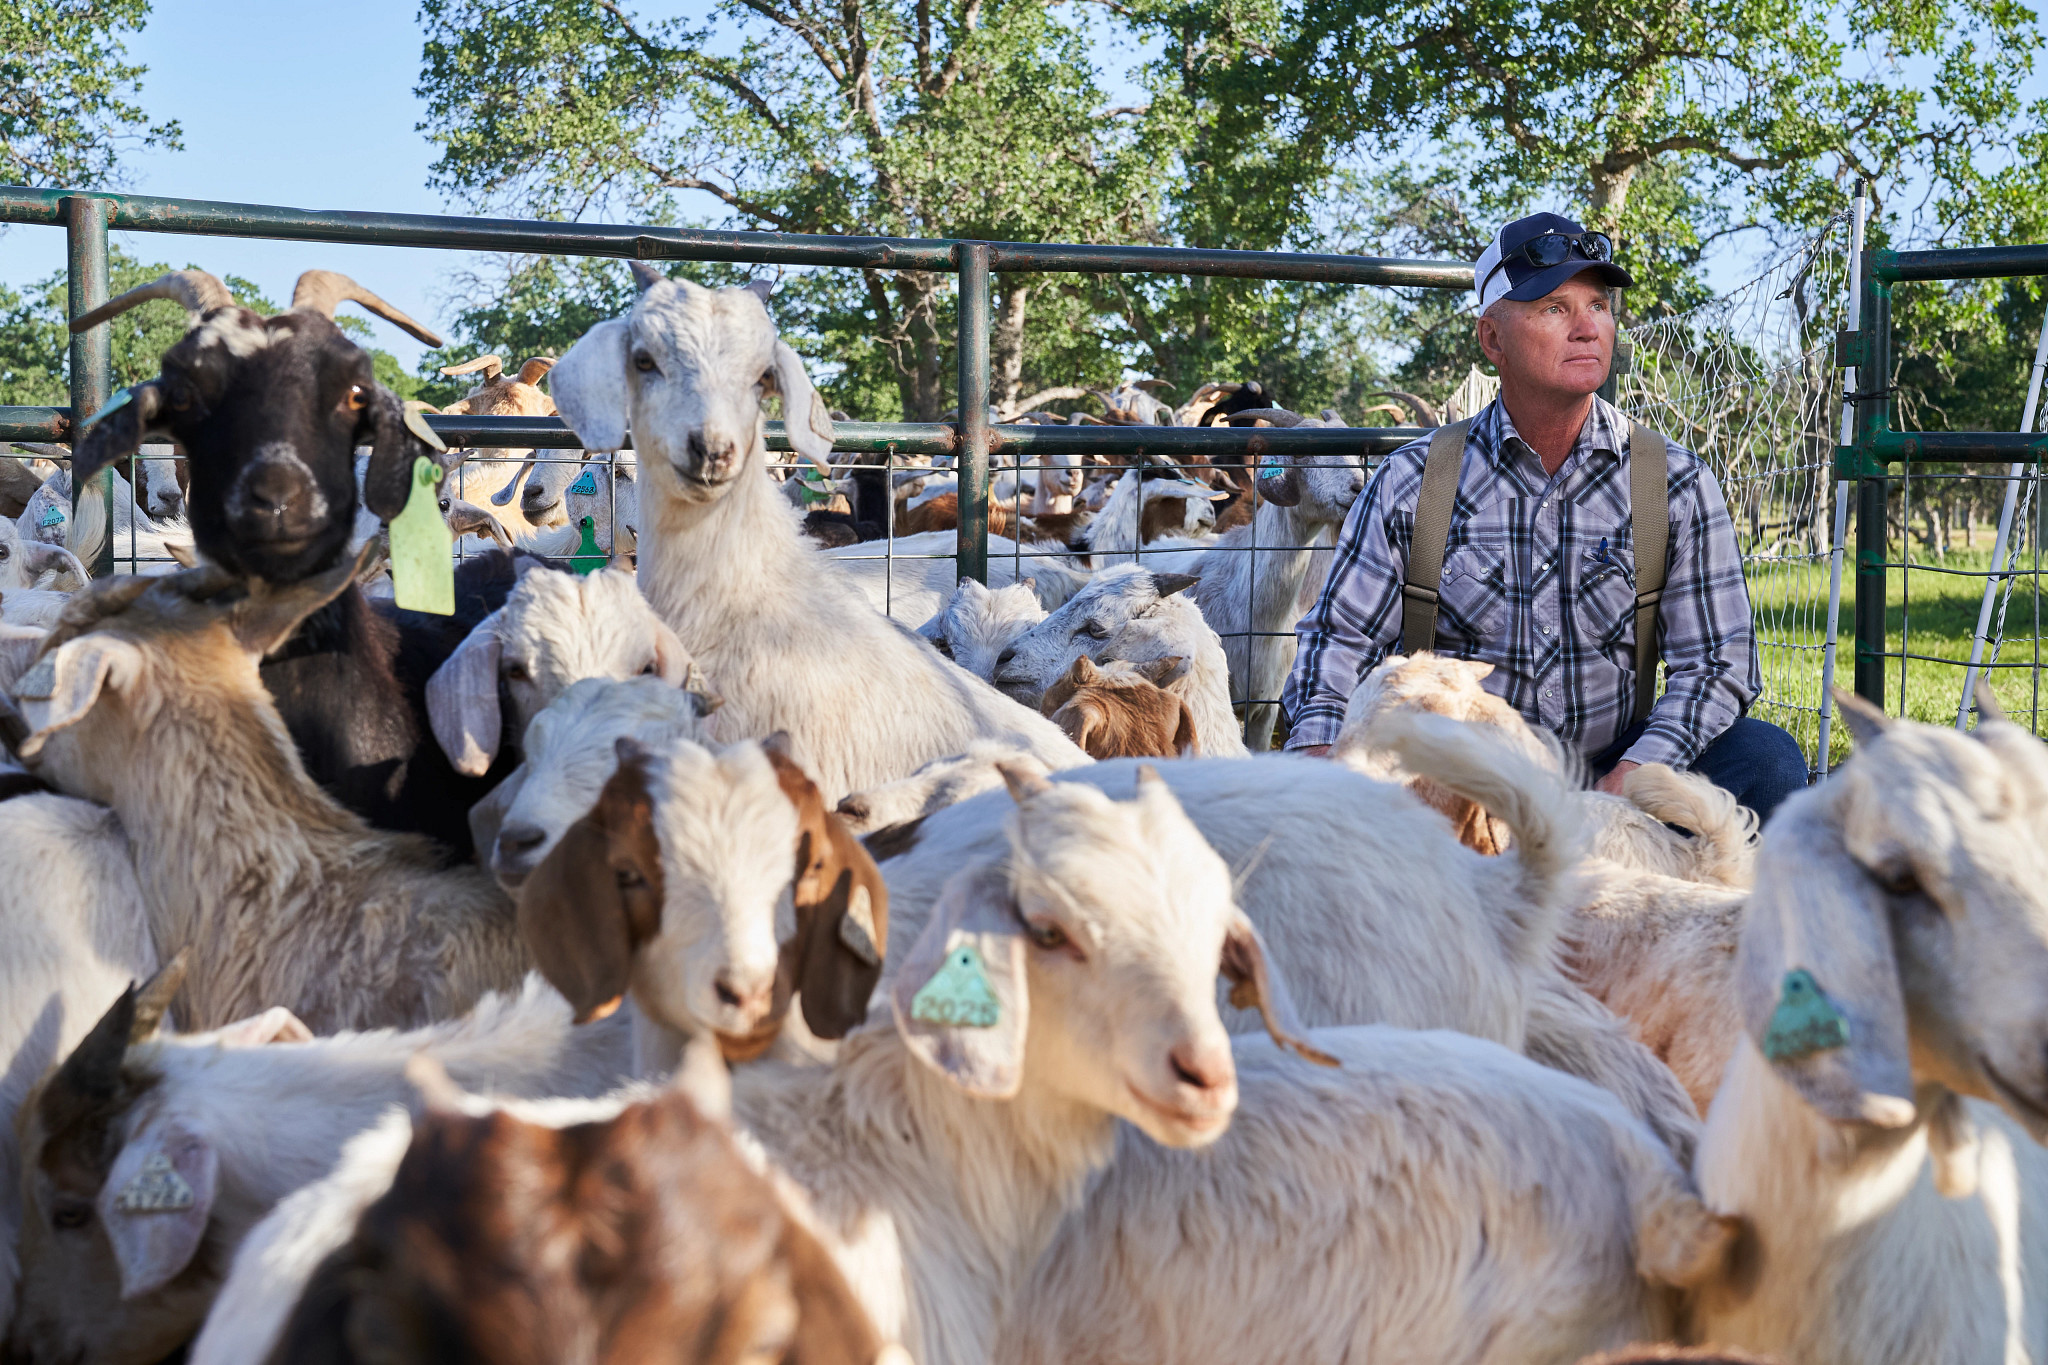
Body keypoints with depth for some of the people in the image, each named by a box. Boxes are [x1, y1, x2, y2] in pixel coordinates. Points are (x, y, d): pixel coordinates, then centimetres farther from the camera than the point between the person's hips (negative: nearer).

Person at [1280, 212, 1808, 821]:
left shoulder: (1677, 482, 4)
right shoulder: (1411, 481, 3)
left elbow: (1717, 662, 0)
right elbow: (1340, 635, 5)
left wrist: (1628, 780, -18)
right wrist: (1319, 747, -17)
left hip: (1611, 777, 1)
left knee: (1767, 760, -25)